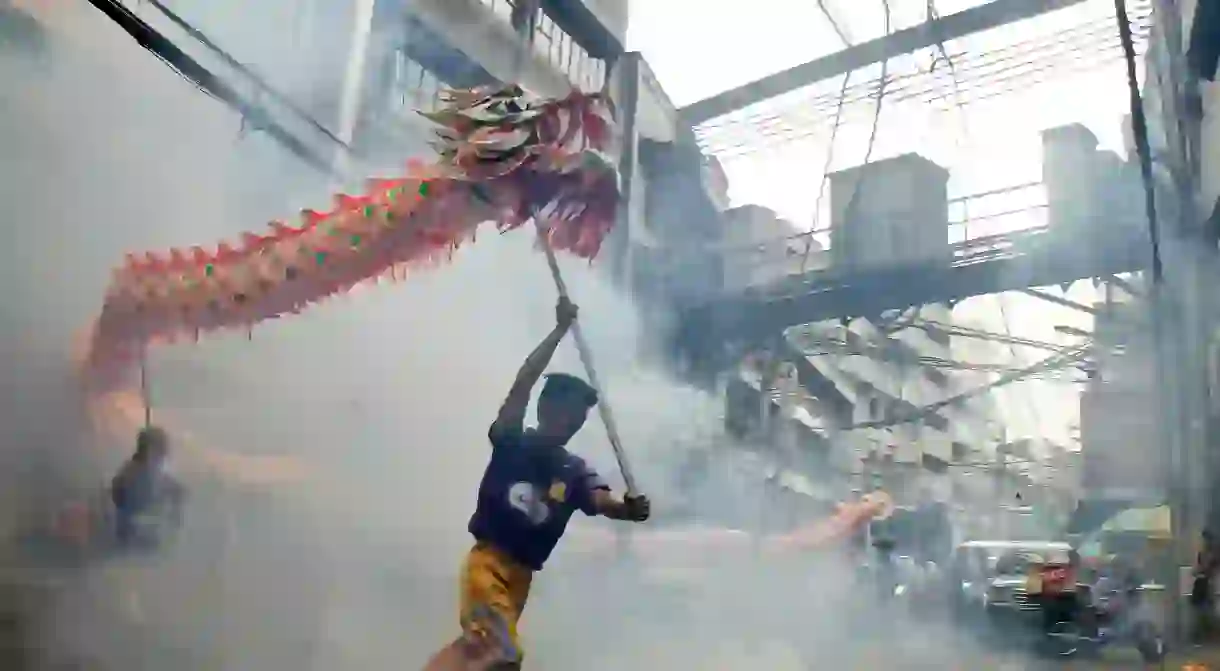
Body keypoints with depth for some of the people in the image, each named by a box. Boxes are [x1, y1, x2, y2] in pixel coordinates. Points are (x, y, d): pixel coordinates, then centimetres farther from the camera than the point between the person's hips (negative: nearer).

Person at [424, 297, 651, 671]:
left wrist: (628, 509, -38)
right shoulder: (512, 443, -4)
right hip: (489, 562, -6)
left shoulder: (574, 472, 5)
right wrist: (560, 330, -19)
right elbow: (522, 385, -16)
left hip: (522, 574, 6)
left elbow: (602, 502, -14)